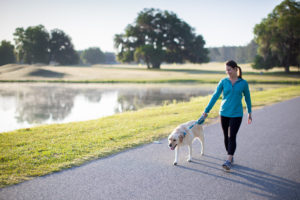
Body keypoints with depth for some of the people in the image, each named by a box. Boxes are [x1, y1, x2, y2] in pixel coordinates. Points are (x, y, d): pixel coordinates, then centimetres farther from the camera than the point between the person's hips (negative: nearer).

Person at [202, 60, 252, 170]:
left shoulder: (243, 83, -2)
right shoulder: (223, 81, 0)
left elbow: (247, 97, 10)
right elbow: (215, 96, -1)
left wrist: (249, 113, 16)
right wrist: (206, 110, -6)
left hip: (236, 114, -2)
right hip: (224, 113, 3)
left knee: (232, 137, -12)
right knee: (226, 136, 10)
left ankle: (228, 161, -14)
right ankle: (230, 157, 26)